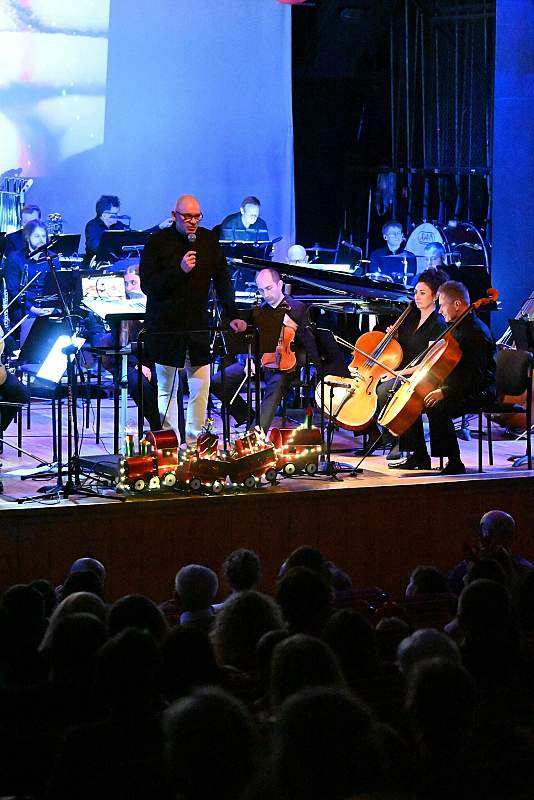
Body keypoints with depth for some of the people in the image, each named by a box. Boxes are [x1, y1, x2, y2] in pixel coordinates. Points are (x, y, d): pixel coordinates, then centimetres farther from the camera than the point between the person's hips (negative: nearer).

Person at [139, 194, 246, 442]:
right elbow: (147, 285, -12)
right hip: (165, 326, -3)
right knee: (166, 389, 4)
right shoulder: (158, 242, -7)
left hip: (197, 326, 3)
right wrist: (179, 270, -23)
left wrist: (232, 316, 0)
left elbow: (222, 280, 8)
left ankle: (194, 438, 10)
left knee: (200, 388, 0)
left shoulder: (208, 240, 5)